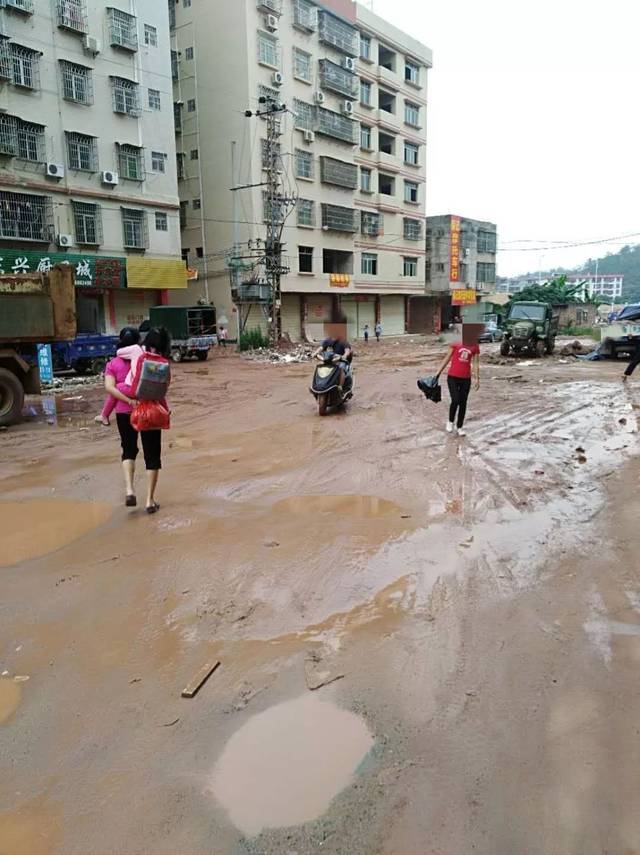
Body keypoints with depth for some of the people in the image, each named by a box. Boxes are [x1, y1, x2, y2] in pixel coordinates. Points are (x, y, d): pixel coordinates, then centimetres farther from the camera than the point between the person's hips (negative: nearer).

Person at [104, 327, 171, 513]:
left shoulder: (113, 364, 6)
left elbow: (110, 387, -11)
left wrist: (129, 401, -17)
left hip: (124, 412, 1)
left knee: (128, 450, 20)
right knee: (152, 455, 8)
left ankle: (129, 489, -1)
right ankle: (150, 500, 8)